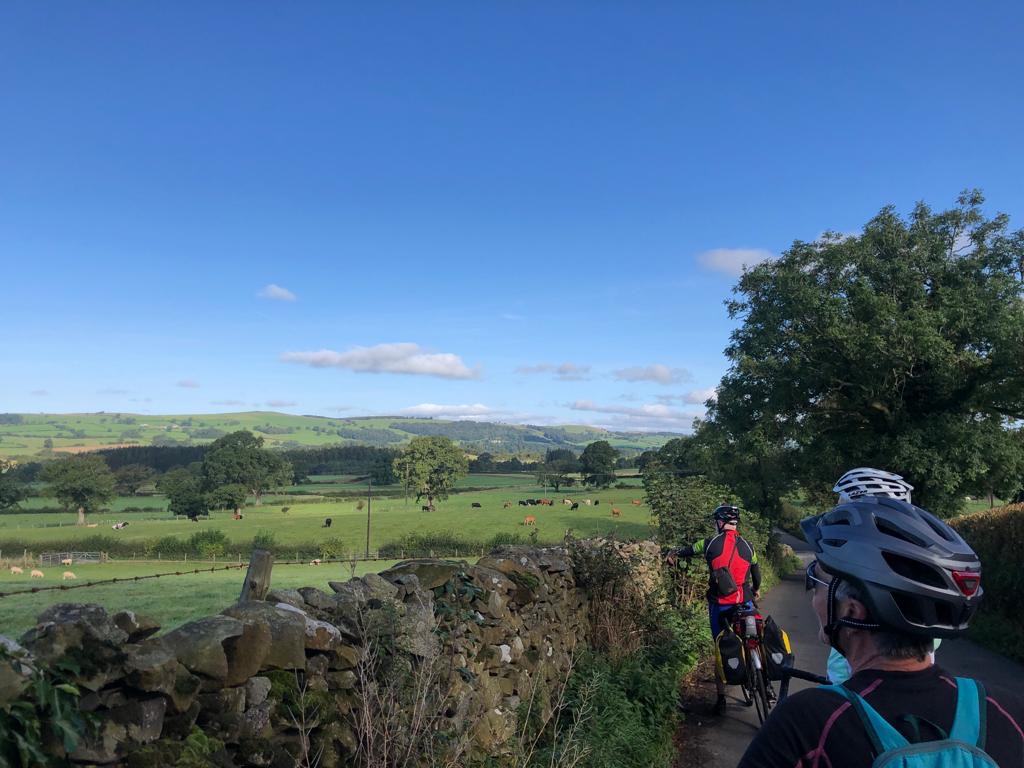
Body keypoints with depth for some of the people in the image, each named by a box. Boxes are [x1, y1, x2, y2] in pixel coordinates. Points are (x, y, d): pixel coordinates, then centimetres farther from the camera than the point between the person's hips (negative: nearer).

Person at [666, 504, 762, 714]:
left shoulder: (711, 544, -4)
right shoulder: (747, 546, 1)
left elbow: (687, 550, 10)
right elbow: (757, 573, 15)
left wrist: (672, 554, 33)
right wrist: (756, 590, 36)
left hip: (719, 605, -1)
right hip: (744, 604, 1)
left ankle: (721, 698, 14)